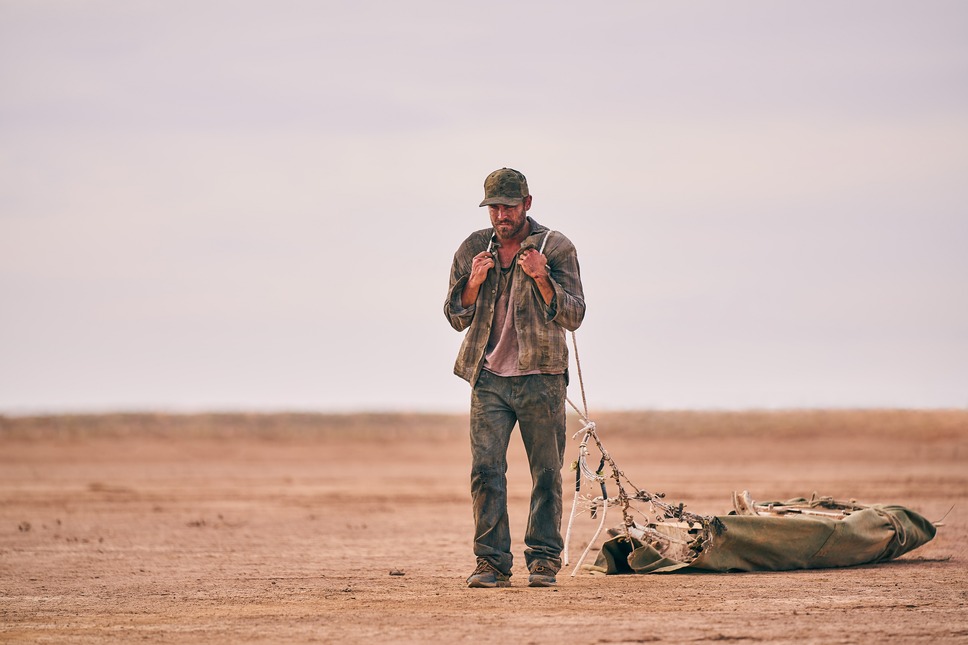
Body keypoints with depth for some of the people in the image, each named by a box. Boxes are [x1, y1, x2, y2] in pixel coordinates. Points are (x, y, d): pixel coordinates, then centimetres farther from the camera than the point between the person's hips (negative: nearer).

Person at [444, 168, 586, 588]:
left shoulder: (556, 248, 0)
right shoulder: (473, 249, 9)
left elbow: (573, 316, -4)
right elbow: (457, 318, 11)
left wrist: (542, 279, -19)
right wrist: (474, 282, -8)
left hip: (541, 378, -2)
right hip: (488, 378, 2)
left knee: (547, 472, 1)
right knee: (485, 467, -8)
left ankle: (543, 560, 10)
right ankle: (492, 562, -5)